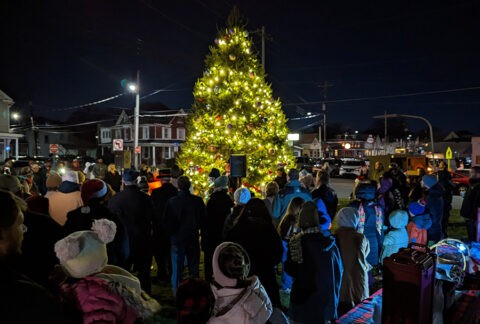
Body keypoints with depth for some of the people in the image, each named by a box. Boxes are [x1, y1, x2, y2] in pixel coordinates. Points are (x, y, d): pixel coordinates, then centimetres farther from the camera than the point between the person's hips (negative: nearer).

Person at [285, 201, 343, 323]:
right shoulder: (330, 241, -8)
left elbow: (289, 270, -4)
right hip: (327, 299, 3)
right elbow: (339, 269, 2)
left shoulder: (296, 242, -16)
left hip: (303, 299, -2)